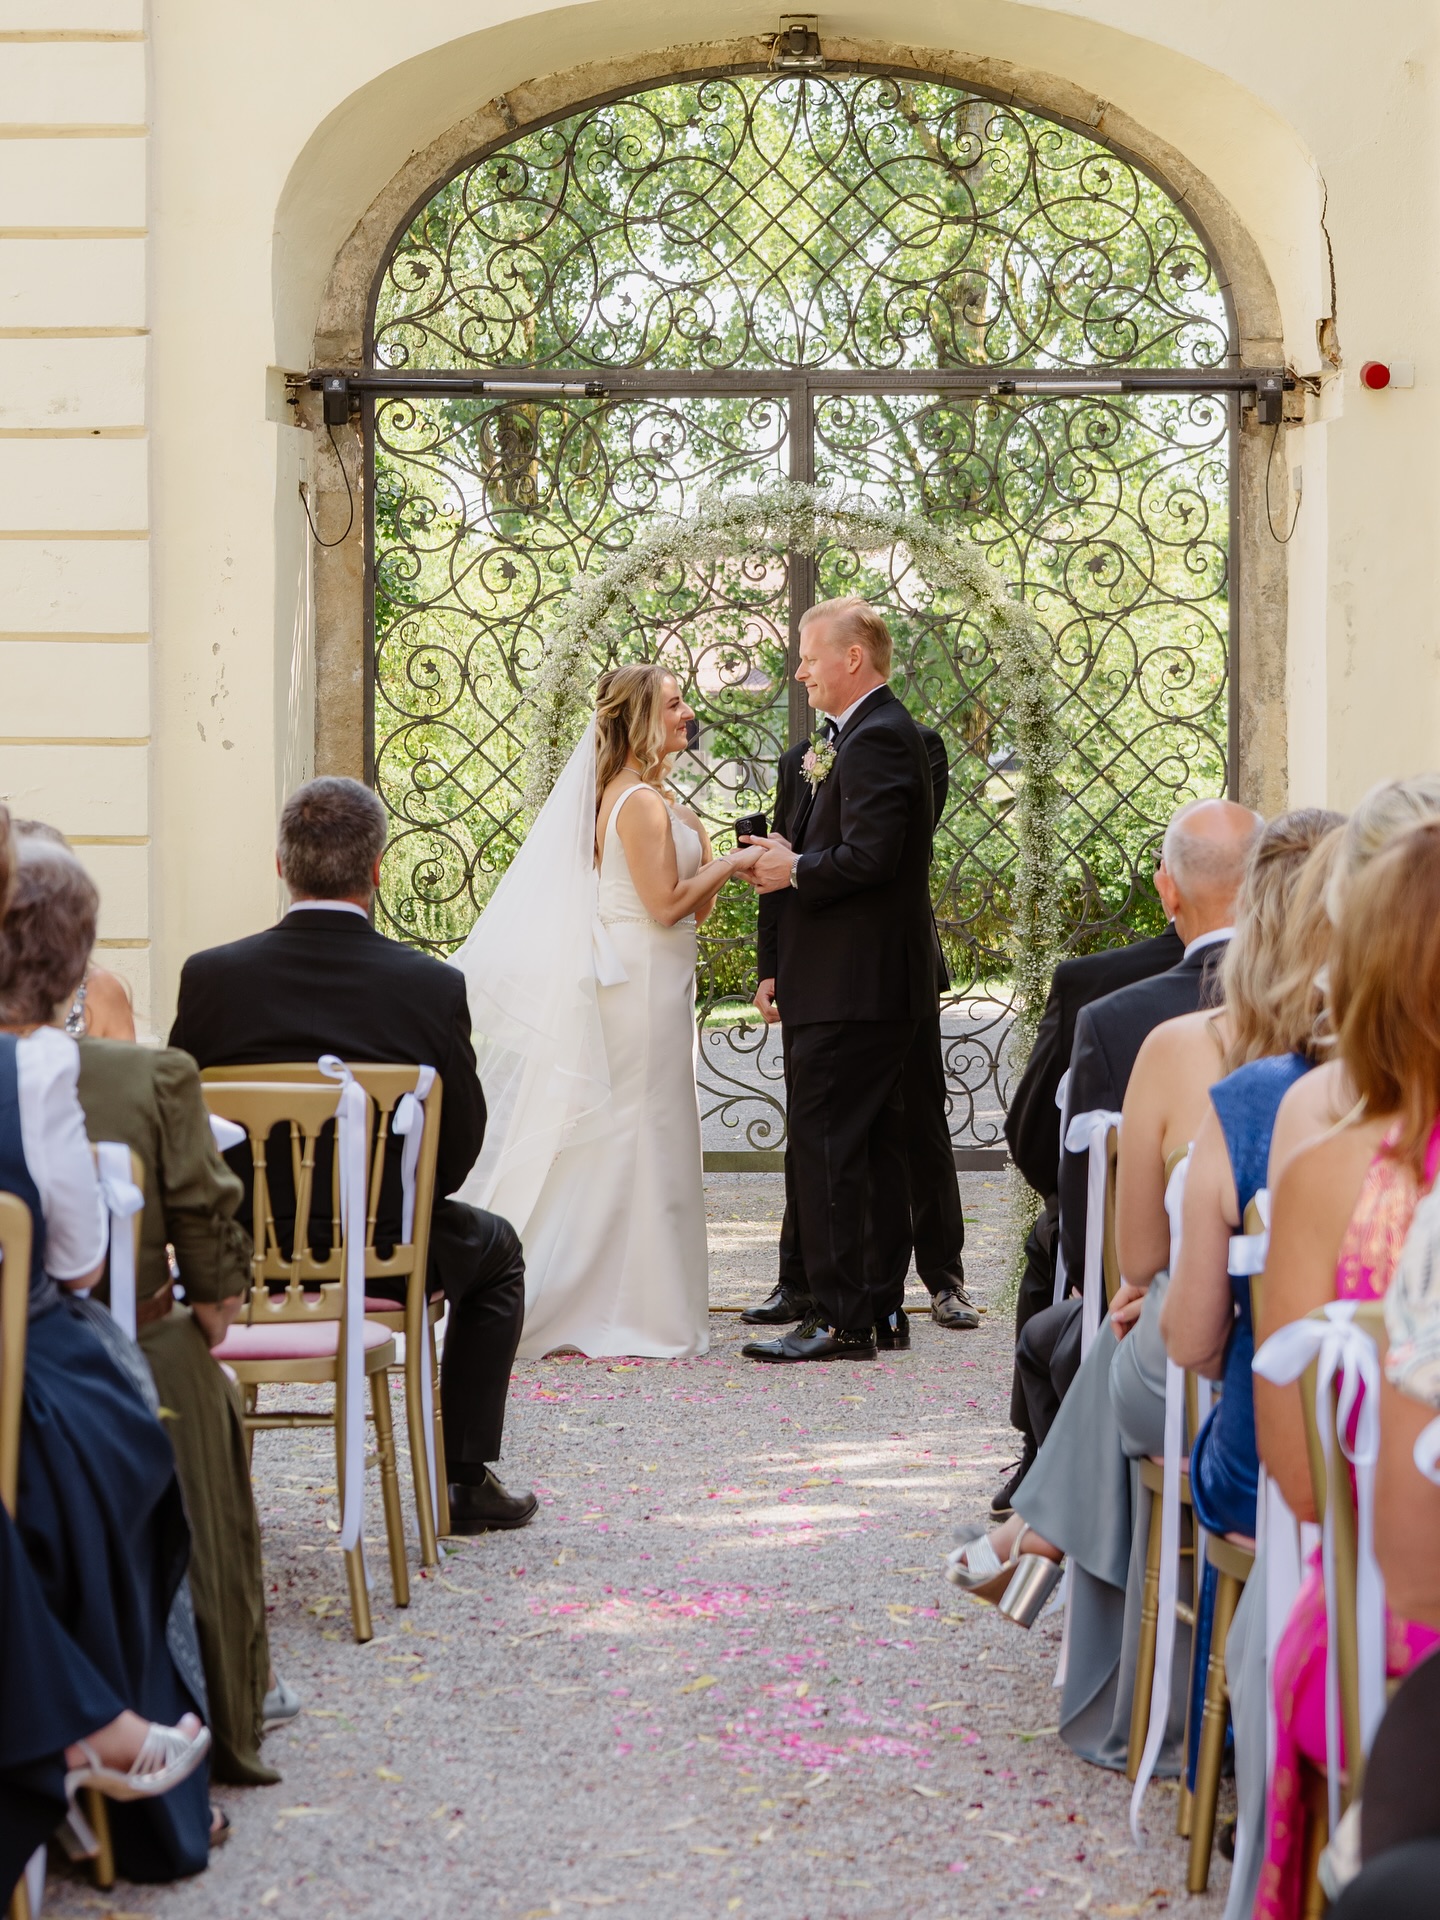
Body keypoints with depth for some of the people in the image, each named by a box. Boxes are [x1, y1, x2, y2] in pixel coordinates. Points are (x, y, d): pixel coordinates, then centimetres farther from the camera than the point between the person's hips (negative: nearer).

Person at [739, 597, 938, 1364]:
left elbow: (867, 858, -24)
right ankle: (879, 1305, 21)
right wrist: (792, 854, 7)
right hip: (876, 984, 11)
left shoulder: (875, 739, -15)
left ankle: (840, 1318, -6)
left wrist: (794, 869, -10)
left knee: (826, 1149, -8)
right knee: (873, 1148, 14)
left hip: (850, 986, -11)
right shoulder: (873, 733, 18)